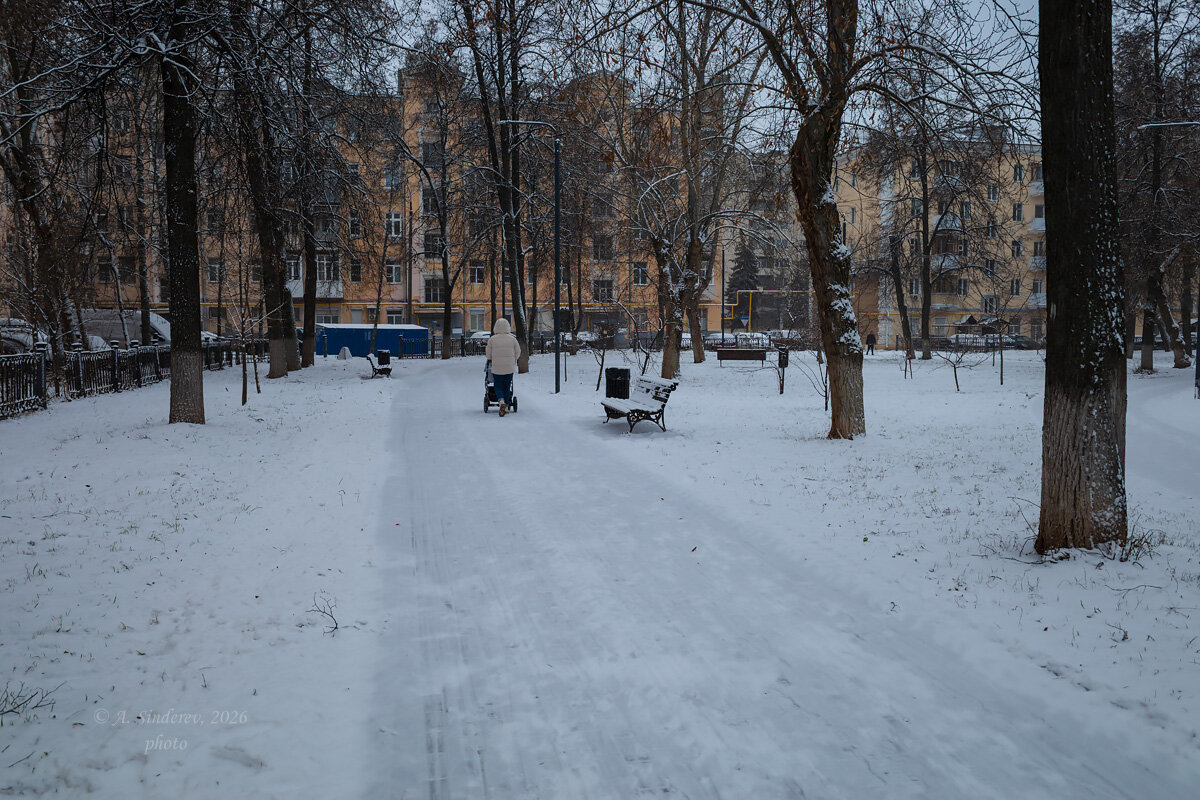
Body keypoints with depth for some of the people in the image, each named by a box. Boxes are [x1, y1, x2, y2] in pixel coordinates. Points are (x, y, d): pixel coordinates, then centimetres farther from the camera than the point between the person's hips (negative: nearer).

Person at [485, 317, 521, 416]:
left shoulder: (492, 339, -6)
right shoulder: (512, 339, -4)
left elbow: (488, 355, 0)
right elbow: (518, 353, 5)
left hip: (496, 368, -1)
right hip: (510, 367, 1)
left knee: (498, 387, 9)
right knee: (507, 387, 14)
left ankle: (502, 402, -17)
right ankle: (506, 407, 17)